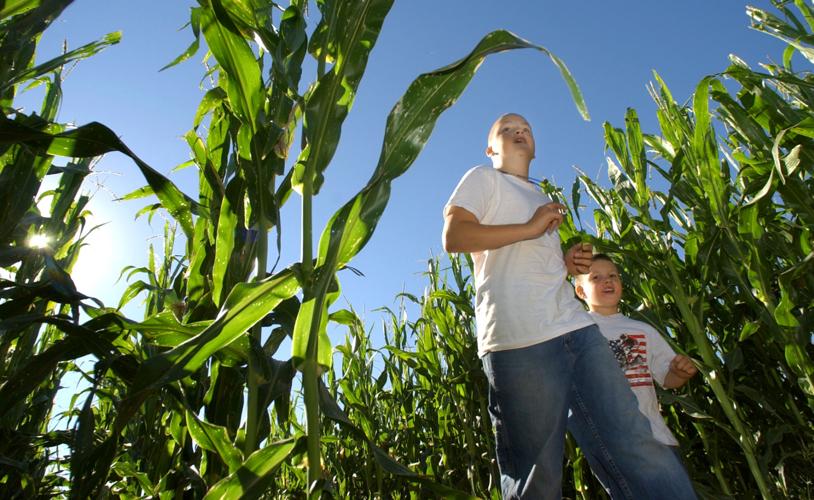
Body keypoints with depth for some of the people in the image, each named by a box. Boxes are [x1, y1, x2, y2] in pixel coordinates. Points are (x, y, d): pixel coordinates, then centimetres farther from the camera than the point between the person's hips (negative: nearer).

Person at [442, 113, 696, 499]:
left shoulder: (544, 201, 34)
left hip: (576, 327, 7)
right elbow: (453, 236, -6)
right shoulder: (483, 178, 12)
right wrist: (529, 228, -7)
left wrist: (569, 264, 15)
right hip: (518, 338, -7)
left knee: (636, 444, -3)